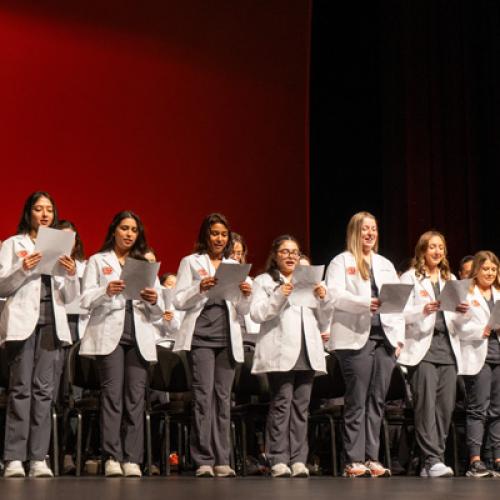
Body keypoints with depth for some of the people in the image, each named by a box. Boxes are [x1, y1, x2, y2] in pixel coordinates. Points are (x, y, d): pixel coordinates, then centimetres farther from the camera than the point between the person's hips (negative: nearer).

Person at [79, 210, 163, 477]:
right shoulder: (98, 261, 14)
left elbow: (157, 313, 15)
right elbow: (86, 300, 1)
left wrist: (154, 301, -8)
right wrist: (106, 291, -18)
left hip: (140, 335, 3)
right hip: (109, 333, -2)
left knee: (136, 396, -5)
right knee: (113, 393, -11)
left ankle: (132, 459, -6)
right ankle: (112, 458, -11)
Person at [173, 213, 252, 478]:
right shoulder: (191, 262, 9)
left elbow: (242, 311, 16)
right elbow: (179, 302, 1)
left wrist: (246, 295, -6)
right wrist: (200, 289, -16)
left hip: (228, 337, 3)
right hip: (201, 334, -3)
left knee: (223, 397, 1)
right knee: (204, 395, -11)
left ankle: (222, 461, 3)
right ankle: (203, 460, -9)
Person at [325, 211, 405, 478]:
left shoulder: (386, 264, 22)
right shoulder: (341, 262, 6)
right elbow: (334, 295, -9)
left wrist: (399, 337, 7)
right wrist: (364, 303, -23)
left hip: (384, 338, 5)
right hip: (356, 338, -5)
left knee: (377, 401, 4)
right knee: (357, 402, -5)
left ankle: (371, 458, 8)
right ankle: (354, 460, -2)